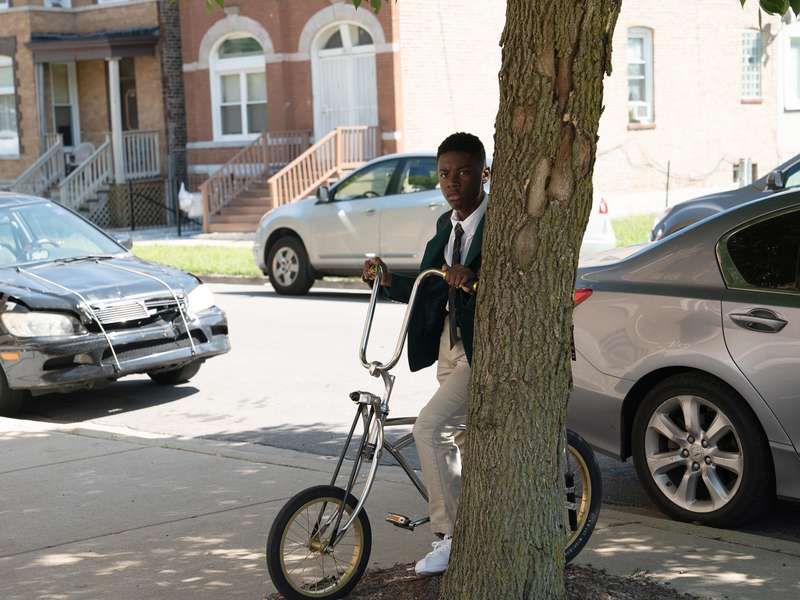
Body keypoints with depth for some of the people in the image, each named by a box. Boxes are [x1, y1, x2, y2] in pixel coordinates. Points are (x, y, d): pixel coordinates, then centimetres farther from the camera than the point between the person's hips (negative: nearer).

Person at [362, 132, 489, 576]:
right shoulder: (446, 225, 12)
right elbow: (428, 290, 15)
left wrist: (477, 278, -38)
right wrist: (387, 280, 0)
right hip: (450, 347, 9)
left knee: (430, 428, -20)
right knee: (464, 440, 17)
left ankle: (451, 535, -9)